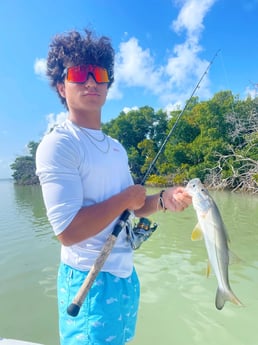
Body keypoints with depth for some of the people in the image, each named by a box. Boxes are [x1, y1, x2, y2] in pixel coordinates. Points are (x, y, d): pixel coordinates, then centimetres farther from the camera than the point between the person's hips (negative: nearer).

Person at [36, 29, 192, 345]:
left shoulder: (117, 147, 6)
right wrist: (125, 198, -17)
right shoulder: (57, 144, -19)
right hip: (90, 280, -8)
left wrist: (162, 199, -7)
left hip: (126, 274, 8)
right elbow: (68, 230, -27)